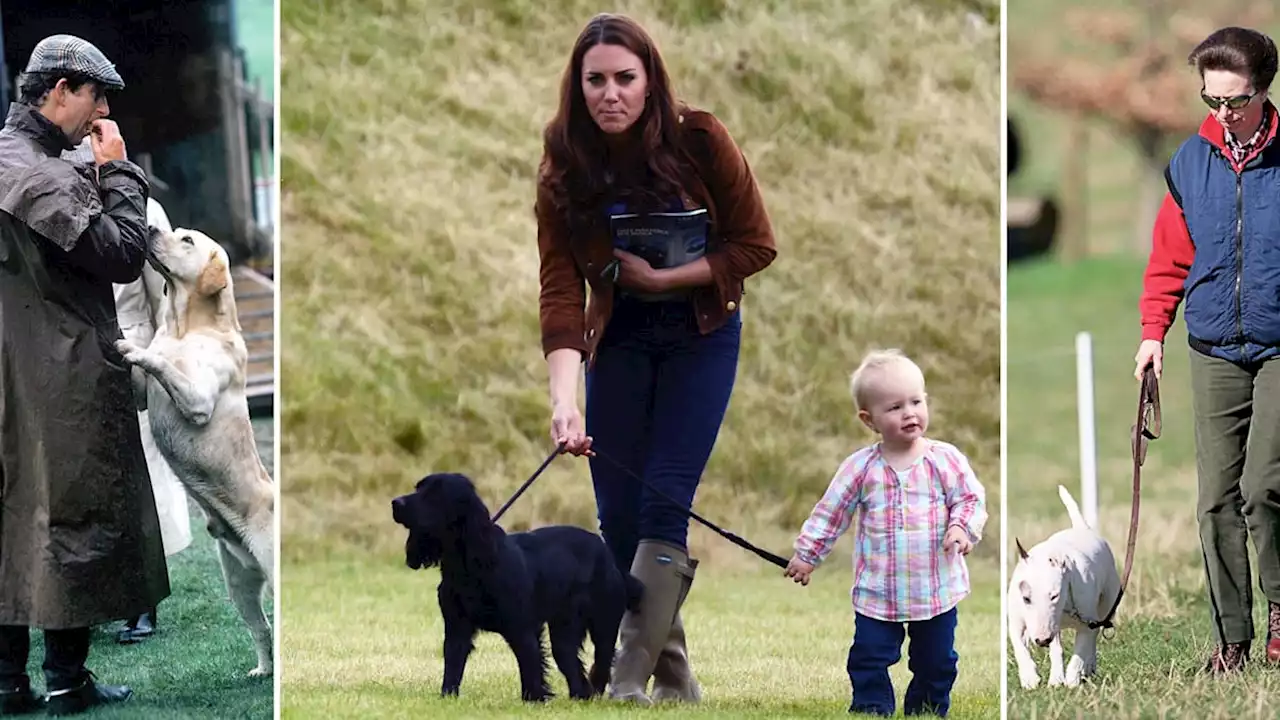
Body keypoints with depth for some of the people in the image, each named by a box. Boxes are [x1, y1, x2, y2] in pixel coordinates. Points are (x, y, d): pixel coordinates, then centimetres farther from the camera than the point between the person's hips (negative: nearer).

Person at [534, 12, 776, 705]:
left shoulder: (701, 141, -18)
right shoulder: (564, 168, -15)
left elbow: (756, 246, -11)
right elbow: (560, 287, -21)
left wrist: (659, 278, -20)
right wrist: (564, 401, -33)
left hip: (702, 334, -2)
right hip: (619, 340, 2)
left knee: (662, 504, -13)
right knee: (618, 517, 0)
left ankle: (631, 684, -15)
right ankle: (674, 678, 15)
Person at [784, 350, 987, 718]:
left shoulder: (945, 459, -6)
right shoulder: (861, 467, -5)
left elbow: (970, 499, -3)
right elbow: (831, 513, 3)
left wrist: (962, 528, -22)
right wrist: (806, 555, 5)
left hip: (937, 589, 0)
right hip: (877, 591, 0)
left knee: (936, 661, 12)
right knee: (869, 660, 0)